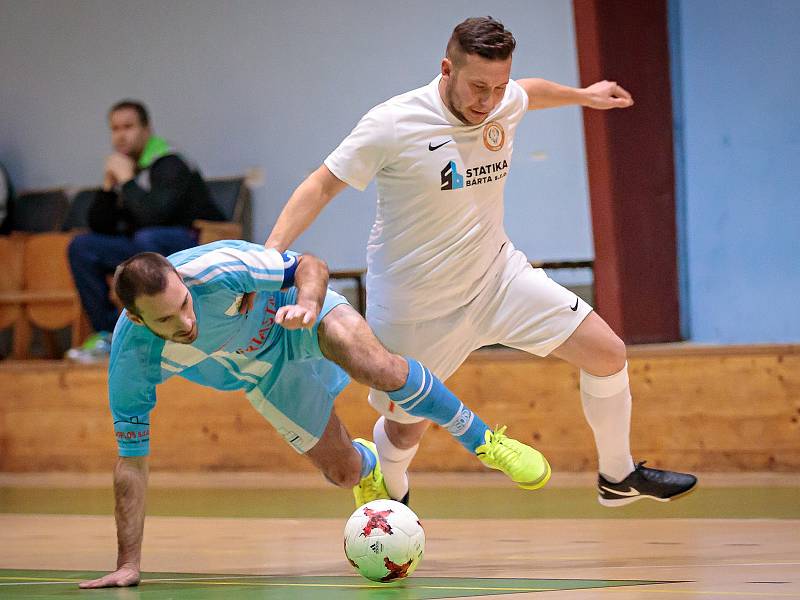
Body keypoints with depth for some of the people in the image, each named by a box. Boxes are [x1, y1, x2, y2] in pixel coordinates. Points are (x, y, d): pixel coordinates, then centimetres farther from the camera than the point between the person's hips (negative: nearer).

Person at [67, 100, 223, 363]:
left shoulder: (170, 165, -14)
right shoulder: (122, 166, 7)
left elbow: (154, 215, -30)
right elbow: (99, 227, 8)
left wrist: (127, 181, -19)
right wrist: (108, 186, -5)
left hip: (194, 246, -8)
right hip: (149, 251, 8)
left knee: (148, 237, -38)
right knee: (81, 247, -3)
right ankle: (108, 333, -8)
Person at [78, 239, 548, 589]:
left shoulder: (216, 269, -39)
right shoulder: (132, 363, -32)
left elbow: (312, 266, -27)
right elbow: (132, 461, -24)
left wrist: (306, 304, -51)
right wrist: (129, 565, -27)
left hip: (295, 313, -3)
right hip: (265, 374, 3)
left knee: (375, 367, -33)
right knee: (343, 472, -3)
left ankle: (483, 441, -11)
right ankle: (369, 464, 38)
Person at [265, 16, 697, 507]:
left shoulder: (505, 104, -7)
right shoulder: (392, 125, -24)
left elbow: (532, 91, 19)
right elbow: (323, 185, -15)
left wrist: (585, 95, 36)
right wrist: (271, 251, -26)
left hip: (497, 277, 5)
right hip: (415, 309, -5)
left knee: (608, 353, -2)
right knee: (407, 427, 8)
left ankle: (618, 477, 19)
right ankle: (391, 498, 44)